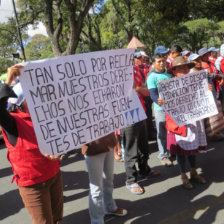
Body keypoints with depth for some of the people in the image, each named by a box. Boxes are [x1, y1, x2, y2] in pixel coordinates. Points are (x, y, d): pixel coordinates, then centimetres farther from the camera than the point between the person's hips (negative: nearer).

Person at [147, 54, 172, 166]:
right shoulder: (152, 77, -8)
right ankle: (163, 155, 18)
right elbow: (153, 94, -17)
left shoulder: (169, 74, 9)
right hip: (160, 108, -5)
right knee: (162, 133, 5)